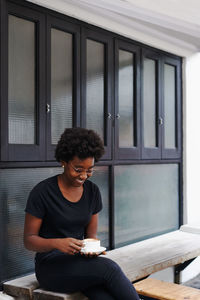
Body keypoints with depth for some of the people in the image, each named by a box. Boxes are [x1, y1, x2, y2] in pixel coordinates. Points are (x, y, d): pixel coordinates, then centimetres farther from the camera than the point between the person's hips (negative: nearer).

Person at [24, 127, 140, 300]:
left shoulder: (92, 191, 5)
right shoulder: (42, 192, -10)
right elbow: (29, 240, -7)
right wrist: (57, 243, -26)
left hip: (81, 261, 5)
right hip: (51, 266, -4)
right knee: (109, 267, -29)